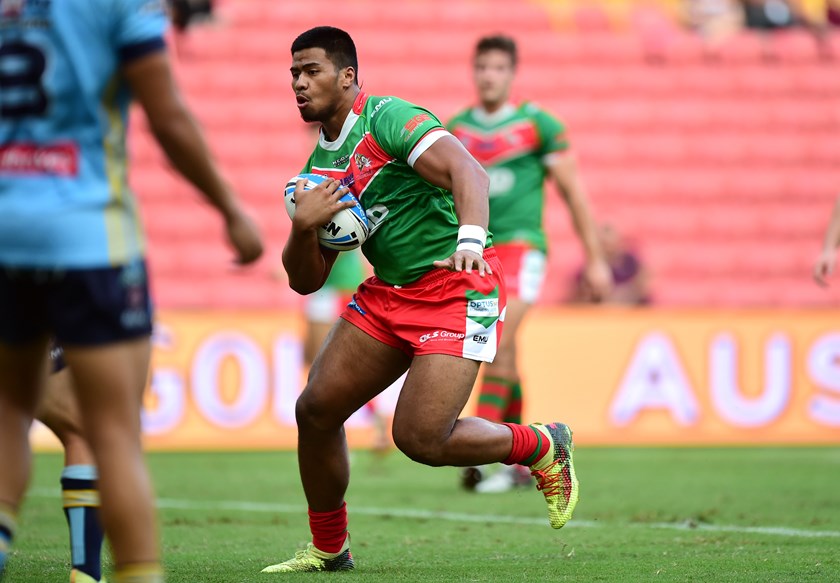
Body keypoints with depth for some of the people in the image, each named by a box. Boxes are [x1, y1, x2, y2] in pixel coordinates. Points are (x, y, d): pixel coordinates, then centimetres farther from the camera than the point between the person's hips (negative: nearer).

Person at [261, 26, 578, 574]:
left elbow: (467, 170, -27)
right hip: (387, 295, 8)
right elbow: (306, 281, 13)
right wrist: (304, 226, -8)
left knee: (420, 437, -17)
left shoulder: (389, 118, -12)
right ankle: (329, 549, 19)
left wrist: (471, 239, -44)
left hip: (457, 288, -8)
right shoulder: (319, 168, 12)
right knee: (316, 409, 0)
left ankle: (544, 448, 9)